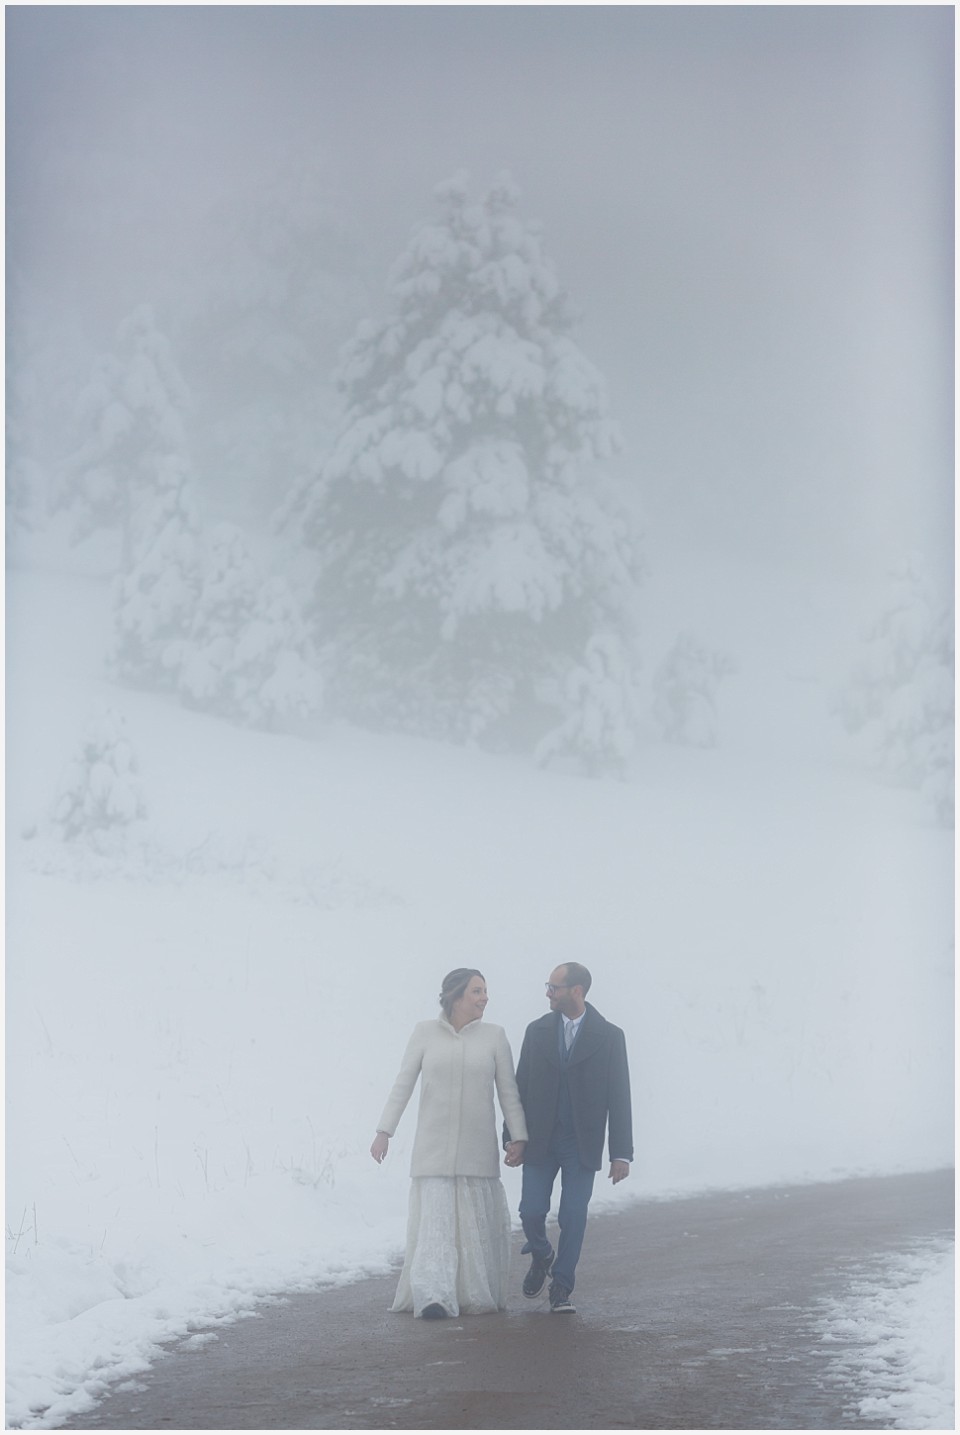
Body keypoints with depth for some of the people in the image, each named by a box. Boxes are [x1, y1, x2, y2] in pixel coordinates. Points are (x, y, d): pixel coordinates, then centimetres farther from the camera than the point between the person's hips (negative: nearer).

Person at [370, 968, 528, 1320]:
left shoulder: (494, 1036, 4)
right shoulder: (425, 1032, 2)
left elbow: (508, 1091, 6)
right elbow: (403, 1085, 3)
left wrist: (518, 1137, 0)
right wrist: (384, 1131, -3)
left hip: (478, 1151, 1)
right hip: (433, 1149, -1)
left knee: (477, 1224, 4)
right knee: (434, 1220, -8)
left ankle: (477, 1297, 16)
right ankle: (434, 1297, -14)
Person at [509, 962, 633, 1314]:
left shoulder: (608, 1036, -3)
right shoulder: (537, 1031, 3)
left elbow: (619, 1097, -3)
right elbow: (521, 1087, 8)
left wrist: (621, 1153, -7)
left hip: (582, 1144, -2)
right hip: (540, 1140, 2)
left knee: (573, 1218, -4)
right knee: (531, 1211, -3)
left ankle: (561, 1290, 8)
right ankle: (541, 1256, 28)